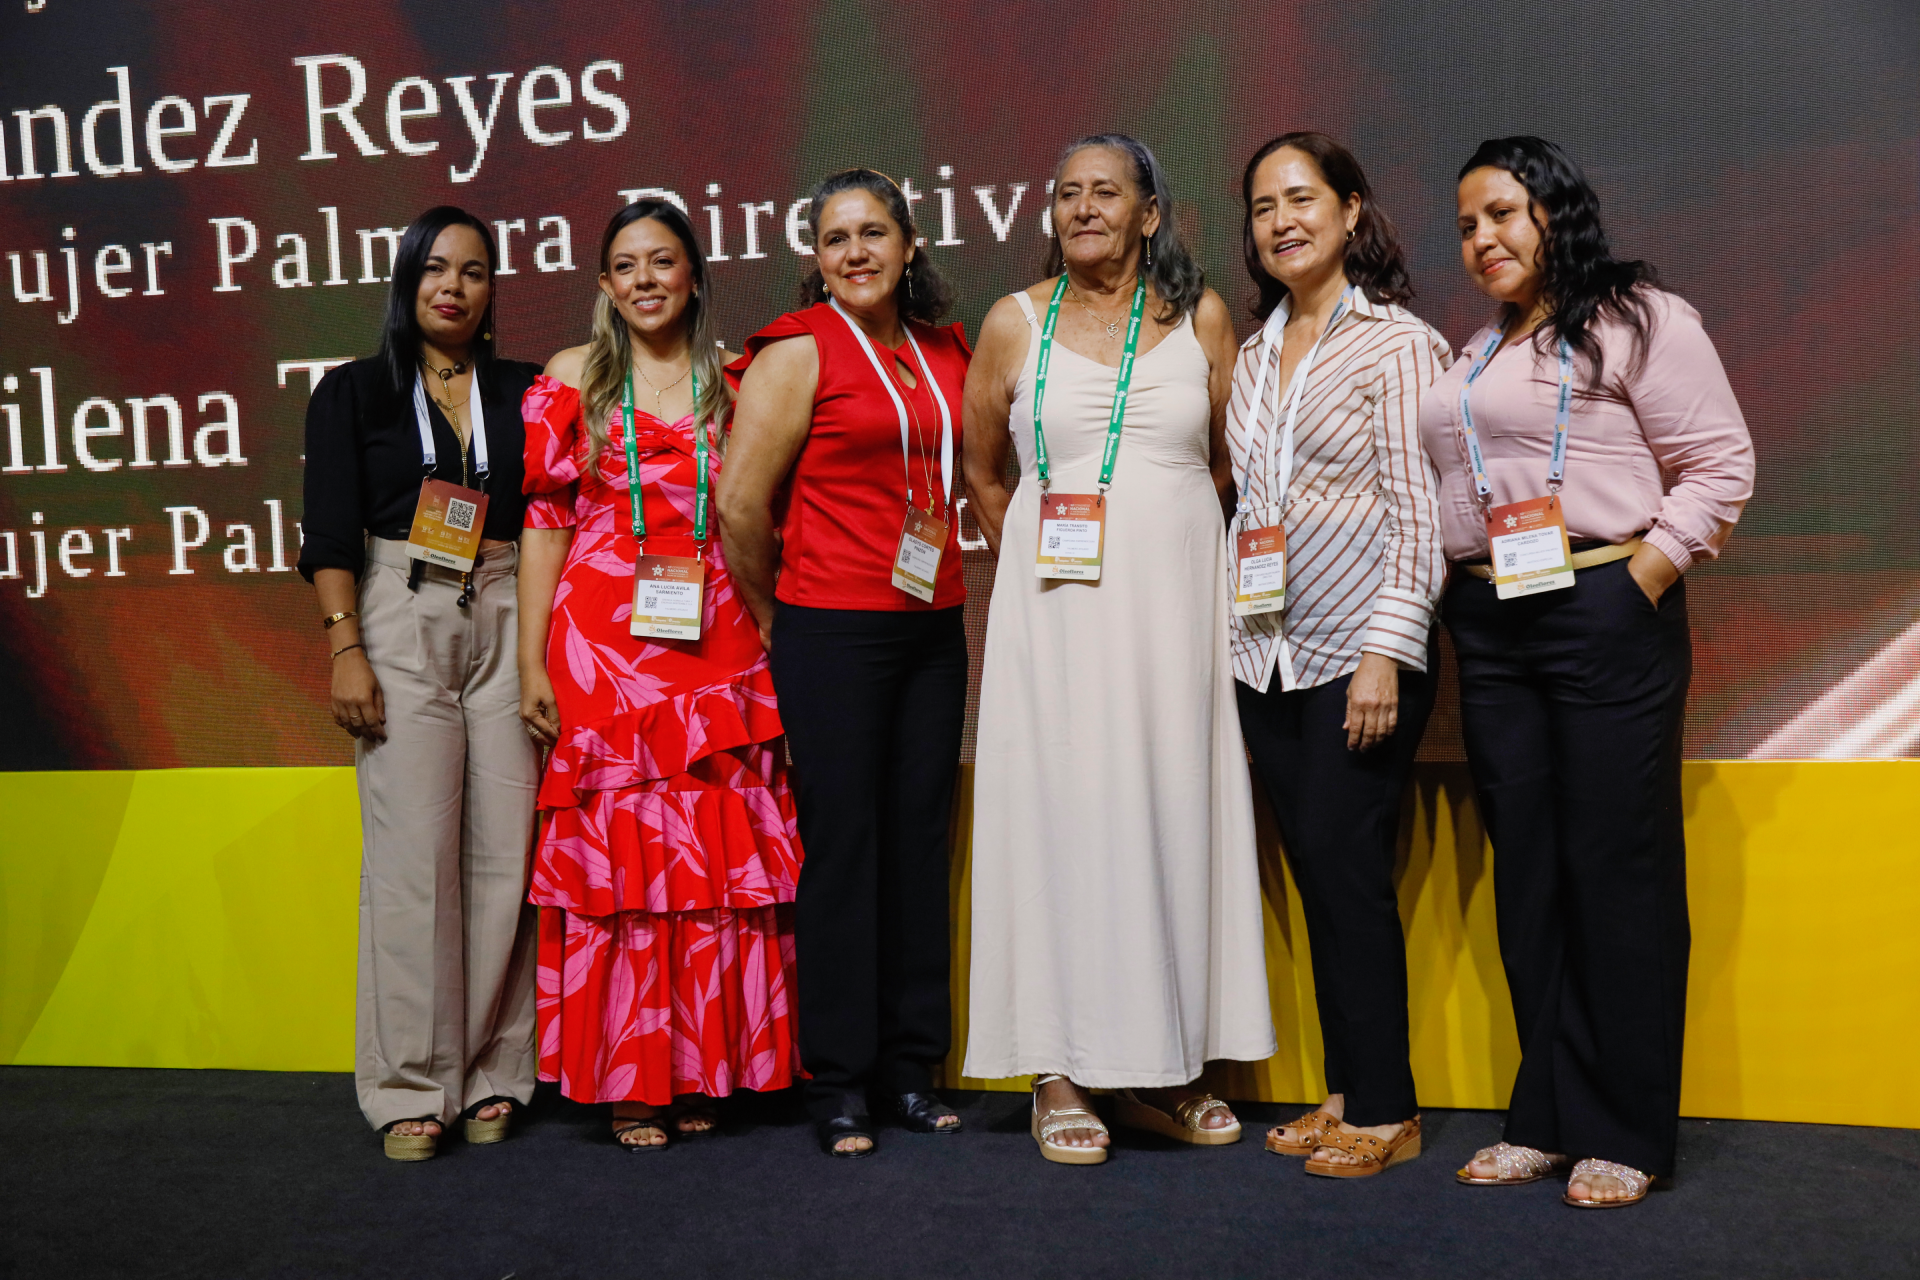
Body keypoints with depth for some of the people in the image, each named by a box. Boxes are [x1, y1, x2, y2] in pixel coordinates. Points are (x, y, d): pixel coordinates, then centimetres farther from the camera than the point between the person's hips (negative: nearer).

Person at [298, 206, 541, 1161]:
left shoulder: (523, 392, 13)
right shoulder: (354, 392, 9)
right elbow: (331, 534, 1)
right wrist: (346, 650, -10)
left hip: (507, 625, 2)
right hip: (401, 625, -2)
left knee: (504, 851, -1)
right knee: (413, 855, -6)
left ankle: (493, 1075, 10)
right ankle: (412, 1086, 3)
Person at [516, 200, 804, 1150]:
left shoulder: (736, 383, 11)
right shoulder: (573, 379, 7)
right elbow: (545, 521, 4)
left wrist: (773, 651, 3)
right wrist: (533, 665, -2)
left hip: (718, 652, 2)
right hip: (603, 648, -1)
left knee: (718, 851, 2)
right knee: (616, 851, 1)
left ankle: (702, 1071, 15)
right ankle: (627, 1080, 11)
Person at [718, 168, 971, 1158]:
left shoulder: (947, 353, 12)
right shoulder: (798, 351, -6)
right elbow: (740, 502, -9)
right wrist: (776, 618, 0)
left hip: (933, 628, 6)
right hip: (830, 631, -6)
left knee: (921, 839, 9)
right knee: (841, 844, -1)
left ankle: (913, 1067, 20)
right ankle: (837, 1084, 10)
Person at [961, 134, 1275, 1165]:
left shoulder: (1201, 318, 7)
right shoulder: (1015, 323, 6)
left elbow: (1234, 462, 14)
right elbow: (977, 472, 15)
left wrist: (1162, 547, 12)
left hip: (1175, 602, 1)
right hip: (1055, 607, -1)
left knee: (1173, 811, 3)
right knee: (1062, 810, -2)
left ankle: (1158, 1070, 15)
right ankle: (1059, 1073, 5)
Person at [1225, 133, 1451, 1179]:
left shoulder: (1397, 342, -3)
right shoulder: (1254, 356, 16)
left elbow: (1419, 514, -9)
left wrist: (1386, 652, -16)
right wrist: (1231, 647, 13)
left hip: (1359, 652, -6)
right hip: (1267, 652, 6)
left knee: (1344, 863, -7)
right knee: (1314, 872, 8)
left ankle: (1384, 1109, 6)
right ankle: (1346, 1093, 18)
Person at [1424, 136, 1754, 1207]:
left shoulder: (1638, 322, -1)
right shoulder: (1474, 356, 20)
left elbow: (1721, 466, -7)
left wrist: (1642, 580, -15)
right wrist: (1461, 597, 6)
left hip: (1605, 615, -7)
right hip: (1489, 628, 7)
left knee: (1618, 870, -2)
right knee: (1527, 872, 9)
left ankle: (1625, 1135, 9)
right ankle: (1547, 1118, 19)